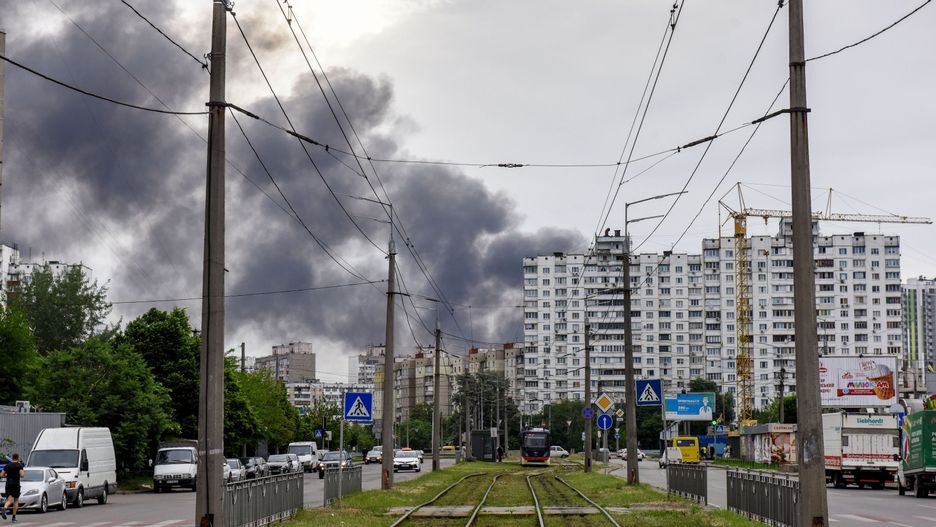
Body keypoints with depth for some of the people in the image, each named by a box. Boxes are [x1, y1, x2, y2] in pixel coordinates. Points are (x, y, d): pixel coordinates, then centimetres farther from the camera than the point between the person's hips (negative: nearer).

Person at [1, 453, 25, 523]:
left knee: (9, 500, -4)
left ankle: (4, 508, -37)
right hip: (16, 484, -2)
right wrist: (24, 472, 8)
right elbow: (21, 475, -13)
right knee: (16, 500, 11)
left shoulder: (7, 465, 10)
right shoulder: (19, 465, -2)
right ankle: (14, 517, 9)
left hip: (8, 484, 2)